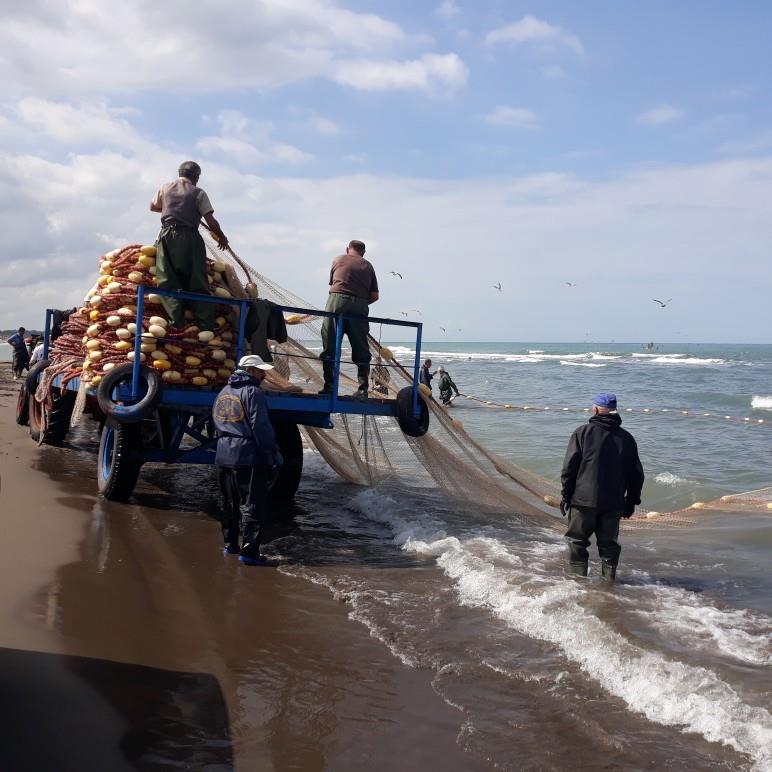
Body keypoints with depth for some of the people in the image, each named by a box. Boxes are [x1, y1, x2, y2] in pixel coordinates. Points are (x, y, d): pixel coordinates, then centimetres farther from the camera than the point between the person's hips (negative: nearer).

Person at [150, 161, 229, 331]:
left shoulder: (165, 188, 12)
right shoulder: (198, 193, 2)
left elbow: (153, 207, 29)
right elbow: (211, 222, -2)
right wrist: (222, 237, 14)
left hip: (167, 236, 2)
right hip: (190, 238, -2)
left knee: (168, 279, 1)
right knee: (197, 281, 2)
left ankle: (176, 318, -15)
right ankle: (206, 322, -3)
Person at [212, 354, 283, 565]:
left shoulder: (223, 393, 15)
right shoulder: (252, 393, -13)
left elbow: (217, 424, 21)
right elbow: (261, 428, -18)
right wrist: (274, 455, -13)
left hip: (224, 458, 8)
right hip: (248, 458, -8)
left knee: (230, 504, 18)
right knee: (253, 506, -5)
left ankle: (230, 545, 25)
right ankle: (248, 550, -8)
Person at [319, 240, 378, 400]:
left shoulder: (338, 259, 18)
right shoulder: (368, 266, 19)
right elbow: (374, 295, 13)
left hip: (337, 301, -1)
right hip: (360, 306, 1)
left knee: (330, 346, 3)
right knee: (361, 349, 5)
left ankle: (328, 386, 0)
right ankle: (363, 388, 2)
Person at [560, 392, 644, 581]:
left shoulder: (583, 432, -3)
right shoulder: (626, 438, 8)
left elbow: (569, 467, -5)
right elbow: (636, 474, 12)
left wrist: (565, 495, 2)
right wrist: (631, 501, 19)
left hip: (583, 501, -3)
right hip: (614, 504, 3)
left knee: (577, 541, 7)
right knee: (609, 544, 13)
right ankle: (609, 580, 15)